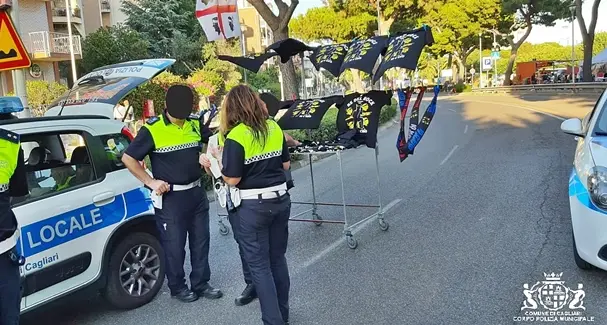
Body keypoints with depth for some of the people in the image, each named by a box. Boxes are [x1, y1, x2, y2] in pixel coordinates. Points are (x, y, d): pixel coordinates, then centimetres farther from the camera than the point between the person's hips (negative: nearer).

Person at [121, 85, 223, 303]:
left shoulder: (195, 125, 3)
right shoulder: (152, 130, -13)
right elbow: (128, 158, -9)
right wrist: (150, 181, -12)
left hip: (196, 193, 6)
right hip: (170, 197, -5)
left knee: (200, 242, 13)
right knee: (174, 246, 6)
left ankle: (201, 284, 28)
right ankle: (177, 287, 25)